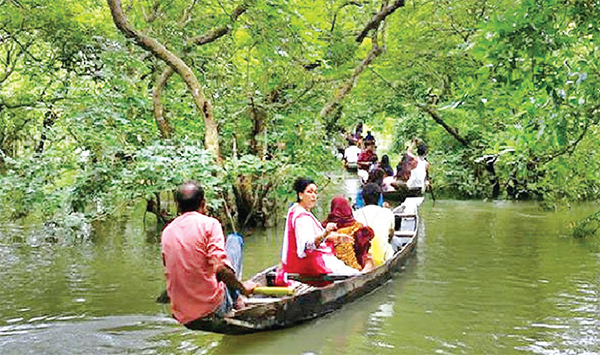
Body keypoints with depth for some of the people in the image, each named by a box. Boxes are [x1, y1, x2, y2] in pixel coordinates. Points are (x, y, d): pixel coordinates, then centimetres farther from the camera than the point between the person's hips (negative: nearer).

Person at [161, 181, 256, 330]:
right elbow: (221, 268, -21)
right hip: (214, 309, -5)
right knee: (234, 239, 14)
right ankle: (235, 299, 18)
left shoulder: (166, 231, 7)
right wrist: (243, 288, -3)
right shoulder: (209, 224, -9)